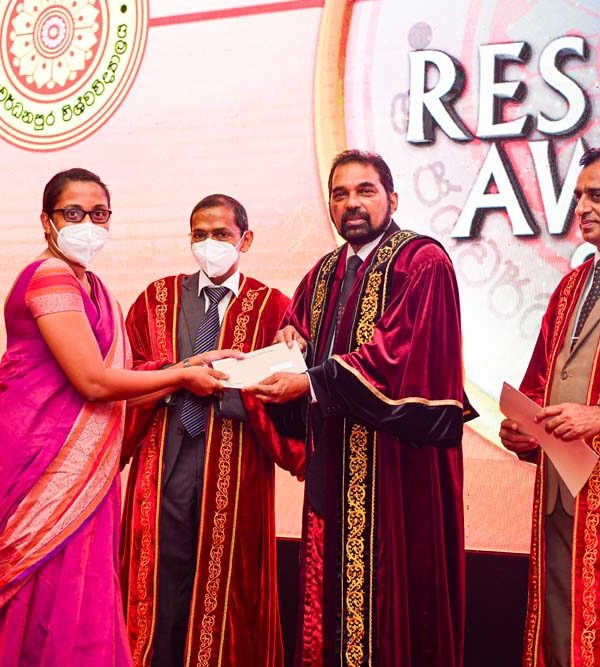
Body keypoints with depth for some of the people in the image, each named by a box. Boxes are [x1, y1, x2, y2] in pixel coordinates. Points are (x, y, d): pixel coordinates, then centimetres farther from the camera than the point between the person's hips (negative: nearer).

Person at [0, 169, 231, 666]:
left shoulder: (90, 287, 16)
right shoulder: (50, 277, -12)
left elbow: (114, 381, 11)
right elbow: (92, 382, -18)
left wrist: (192, 368, 3)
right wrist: (182, 376, -6)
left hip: (81, 466, 9)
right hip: (46, 458, -9)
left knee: (82, 598, 10)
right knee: (56, 602, -2)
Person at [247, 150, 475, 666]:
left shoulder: (422, 262, -6)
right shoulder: (324, 274, 18)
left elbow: (401, 350, -18)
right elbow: (296, 328, 24)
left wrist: (313, 382, -20)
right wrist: (292, 341, 0)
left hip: (396, 459, -7)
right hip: (333, 459, 7)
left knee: (390, 588, -4)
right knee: (331, 591, 9)